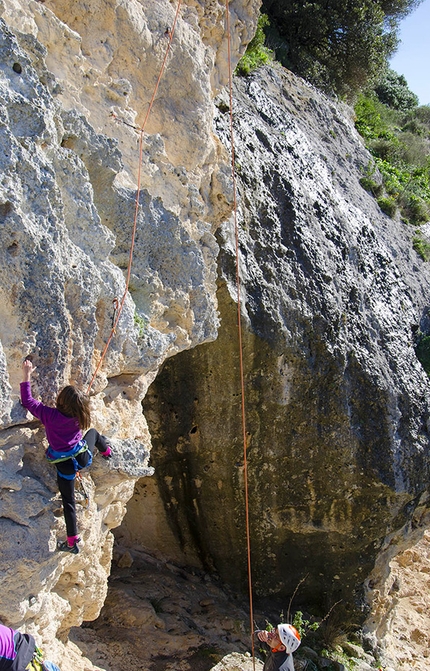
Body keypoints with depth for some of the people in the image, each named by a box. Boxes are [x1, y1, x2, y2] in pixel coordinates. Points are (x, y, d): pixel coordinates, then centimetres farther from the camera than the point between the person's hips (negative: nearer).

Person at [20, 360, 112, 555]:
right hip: (83, 457, 3)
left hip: (65, 466, -3)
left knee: (68, 502, 10)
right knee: (94, 433, 33)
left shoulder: (49, 415, -24)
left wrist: (26, 375, -14)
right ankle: (107, 451, 65)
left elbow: (27, 401, -17)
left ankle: (72, 543, 15)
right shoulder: (78, 417, -13)